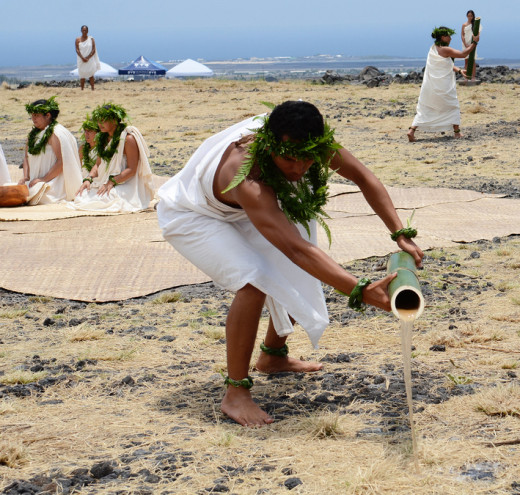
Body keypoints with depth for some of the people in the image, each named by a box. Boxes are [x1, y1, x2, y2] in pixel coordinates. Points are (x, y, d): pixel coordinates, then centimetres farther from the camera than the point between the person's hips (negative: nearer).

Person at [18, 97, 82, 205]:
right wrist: (26, 177, 0)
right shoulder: (33, 133, 16)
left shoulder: (56, 133, -11)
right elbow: (27, 157, 18)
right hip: (35, 181, 8)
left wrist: (43, 179, -19)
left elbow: (62, 161, -19)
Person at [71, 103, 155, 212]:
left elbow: (131, 170, -16)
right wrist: (88, 179, -4)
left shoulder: (128, 138, -12)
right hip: (104, 182, 7)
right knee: (81, 195, -14)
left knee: (101, 199, -32)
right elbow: (98, 164, 15)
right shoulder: (103, 138, 13)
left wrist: (112, 182, -25)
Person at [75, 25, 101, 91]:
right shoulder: (78, 40, 3)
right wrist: (82, 58, -17)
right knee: (82, 76, 0)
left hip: (90, 60, 0)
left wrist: (87, 58, -14)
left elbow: (93, 50, -3)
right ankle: (82, 90, 2)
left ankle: (92, 89, -1)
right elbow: (77, 50, -4)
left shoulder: (91, 39, 3)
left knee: (91, 75, -2)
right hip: (81, 60, 0)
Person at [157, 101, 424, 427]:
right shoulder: (247, 180, -45)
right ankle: (236, 393, -18)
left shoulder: (302, 139, -25)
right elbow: (297, 249, -52)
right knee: (255, 281, -29)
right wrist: (361, 291, -59)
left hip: (237, 211, 8)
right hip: (189, 216, -8)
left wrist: (400, 234, -21)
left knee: (303, 278, 5)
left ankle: (273, 355, 29)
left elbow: (362, 176, -13)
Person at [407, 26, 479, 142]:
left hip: (429, 86, 6)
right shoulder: (445, 50, -14)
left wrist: (459, 70, 16)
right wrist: (474, 42, 0)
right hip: (443, 88, -6)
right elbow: (463, 54, -10)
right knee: (453, 107, 14)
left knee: (423, 110, 6)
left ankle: (412, 129, -11)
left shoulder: (433, 48, 10)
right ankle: (457, 132, 16)